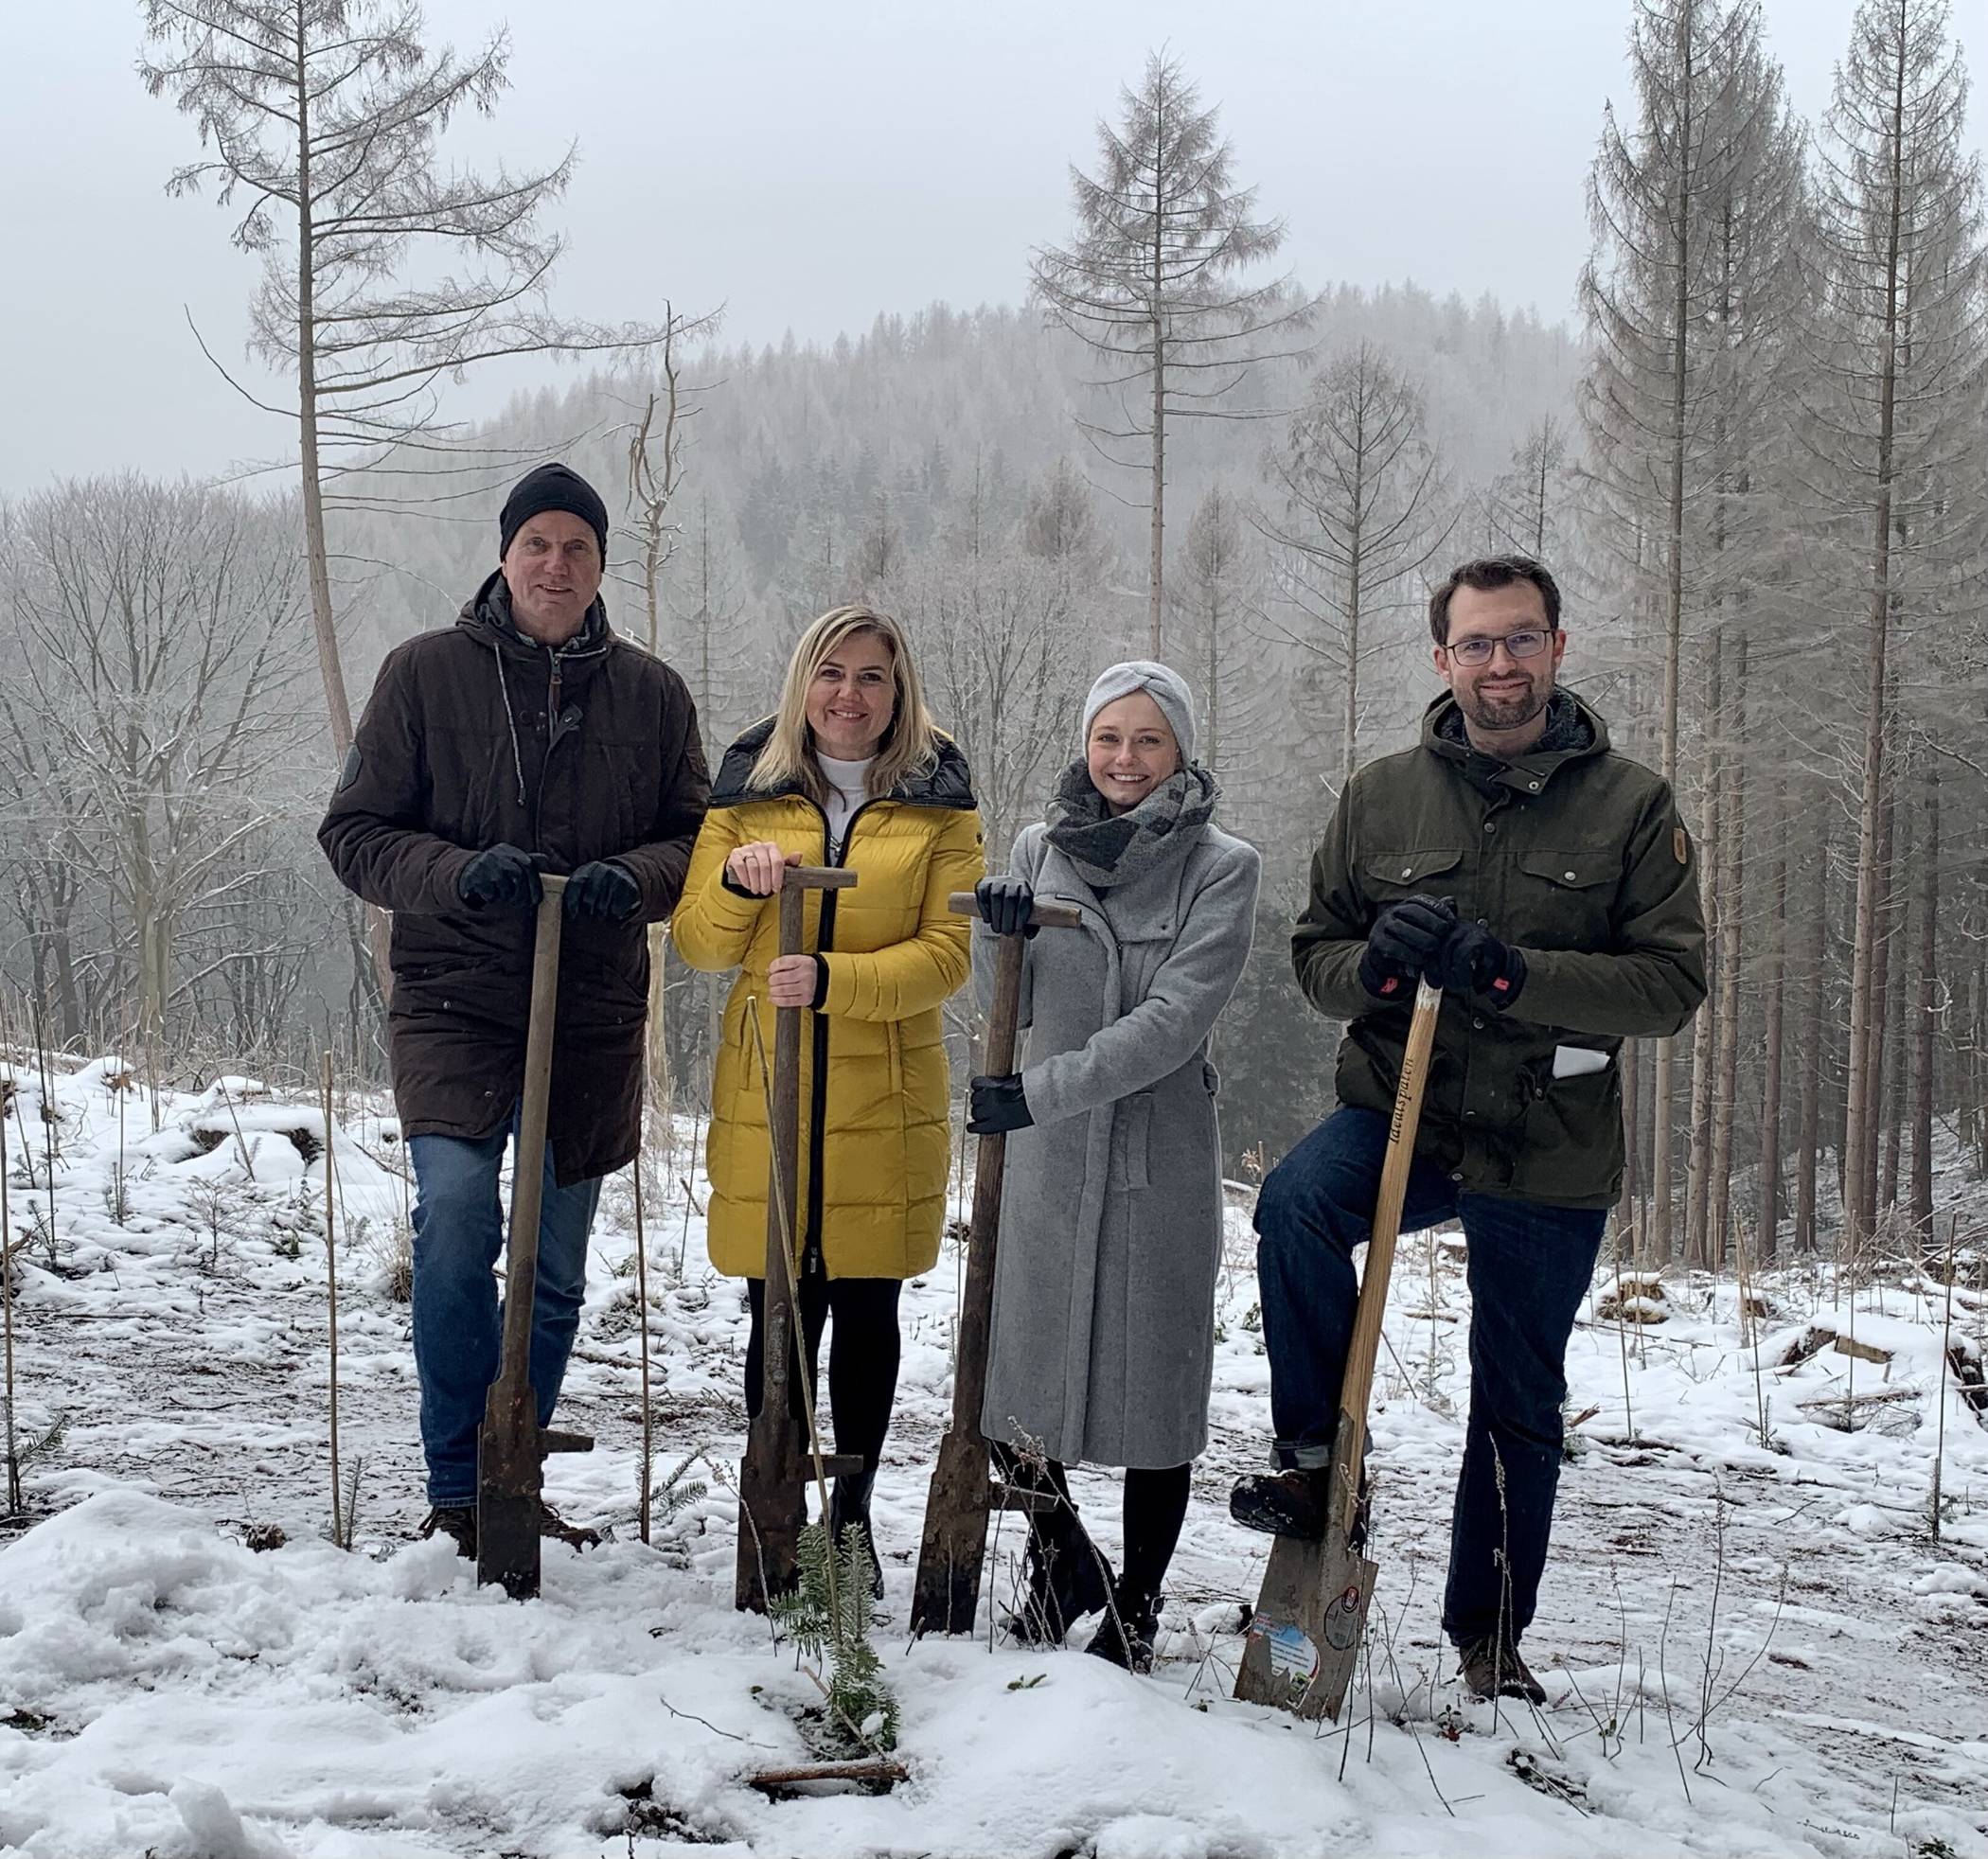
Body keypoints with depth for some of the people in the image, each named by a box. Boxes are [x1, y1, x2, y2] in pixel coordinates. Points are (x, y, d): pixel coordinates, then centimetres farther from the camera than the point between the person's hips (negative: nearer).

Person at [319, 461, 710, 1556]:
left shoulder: (651, 694, 5)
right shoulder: (425, 673, -1)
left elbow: (700, 842, 7)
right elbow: (355, 831, 0)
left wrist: (635, 878, -16)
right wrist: (461, 873, -19)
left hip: (592, 1017, 3)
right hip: (453, 1004, -3)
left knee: (556, 1273, 12)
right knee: (455, 1224, -21)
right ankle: (457, 1491, -8)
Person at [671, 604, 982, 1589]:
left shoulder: (940, 805, 6)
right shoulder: (748, 790, 9)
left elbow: (945, 954, -4)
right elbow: (699, 946, 6)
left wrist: (832, 979, -19)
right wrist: (735, 885, -15)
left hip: (884, 1103, 0)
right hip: (765, 1098, 0)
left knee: (867, 1314, 6)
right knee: (778, 1316, 1)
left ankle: (853, 1513, 21)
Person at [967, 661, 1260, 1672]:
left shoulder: (1222, 867, -5)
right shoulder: (1040, 847, 7)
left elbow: (1174, 1019, -15)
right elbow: (1007, 1006, 11)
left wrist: (1042, 1089, -21)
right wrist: (996, 935, -10)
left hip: (1160, 1157, -3)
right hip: (1045, 1157, 4)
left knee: (1155, 1388, 5)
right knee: (1007, 1376, 8)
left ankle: (1133, 1610, 23)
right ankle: (1063, 1559, 33)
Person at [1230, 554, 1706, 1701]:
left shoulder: (1632, 805, -4)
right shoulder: (1383, 796, 2)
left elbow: (1673, 983, -11)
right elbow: (1316, 959, 6)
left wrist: (1513, 972, -24)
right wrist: (1375, 962, -18)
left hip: (1550, 1147, -1)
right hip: (1400, 1110, 1)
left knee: (1518, 1405, 11)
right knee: (1297, 1201, -32)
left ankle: (1492, 1632, 31)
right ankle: (1316, 1459, -13)